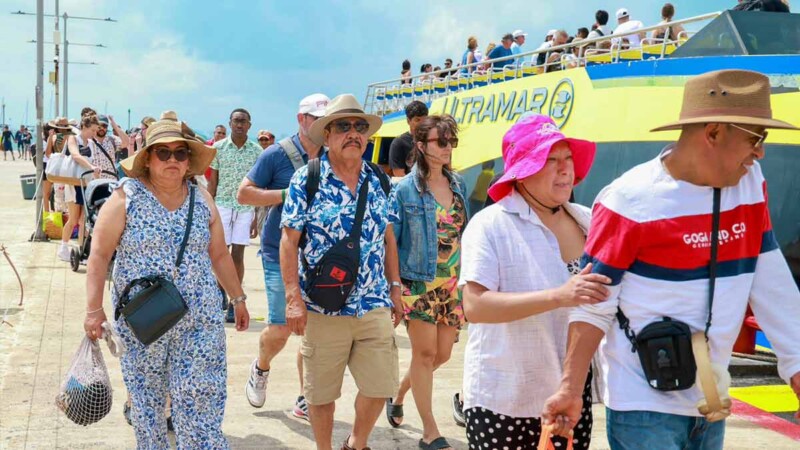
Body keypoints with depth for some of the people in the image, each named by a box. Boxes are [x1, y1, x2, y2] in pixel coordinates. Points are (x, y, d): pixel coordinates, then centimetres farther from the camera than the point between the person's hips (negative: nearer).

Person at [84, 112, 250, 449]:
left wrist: (238, 298, 18)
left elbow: (219, 255, 15)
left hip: (199, 322, 2)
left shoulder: (202, 200, 6)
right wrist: (94, 310, -14)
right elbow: (99, 255, -7)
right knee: (146, 401, 10)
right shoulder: (126, 198, -5)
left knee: (201, 404, -2)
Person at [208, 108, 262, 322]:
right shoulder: (218, 147, 2)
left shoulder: (256, 151, 2)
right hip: (222, 206, 0)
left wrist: (258, 217, 2)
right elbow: (213, 181, 5)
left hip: (245, 208, 0)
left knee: (238, 256, 1)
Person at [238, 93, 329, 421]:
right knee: (280, 329, -5)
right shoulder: (278, 154, -6)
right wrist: (287, 194, -16)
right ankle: (261, 367, 29)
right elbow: (244, 193, -6)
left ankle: (304, 400, 18)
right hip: (281, 255, -4)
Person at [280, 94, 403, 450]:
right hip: (323, 308, -3)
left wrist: (395, 288, 11)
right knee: (321, 393, 8)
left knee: (380, 386, 6)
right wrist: (294, 298, -13)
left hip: (375, 306, 4)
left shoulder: (380, 180, 6)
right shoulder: (306, 179, -6)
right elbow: (289, 241, -7)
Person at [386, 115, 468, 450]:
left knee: (442, 354, 10)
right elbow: (390, 239, -6)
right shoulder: (406, 189, -9)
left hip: (452, 282, 6)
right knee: (425, 352, -1)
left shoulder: (458, 184, 7)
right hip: (419, 282, -5)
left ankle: (398, 396, 35)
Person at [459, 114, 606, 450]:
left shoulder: (588, 222, 6)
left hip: (572, 396, 4)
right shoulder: (490, 225, -9)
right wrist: (557, 297, -27)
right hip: (502, 400, -4)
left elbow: (607, 293, 18)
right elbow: (474, 306, -20)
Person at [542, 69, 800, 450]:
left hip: (711, 400, 6)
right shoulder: (631, 202, -16)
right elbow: (594, 305, -13)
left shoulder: (749, 180, 2)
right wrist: (570, 389, -16)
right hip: (644, 405, -6)